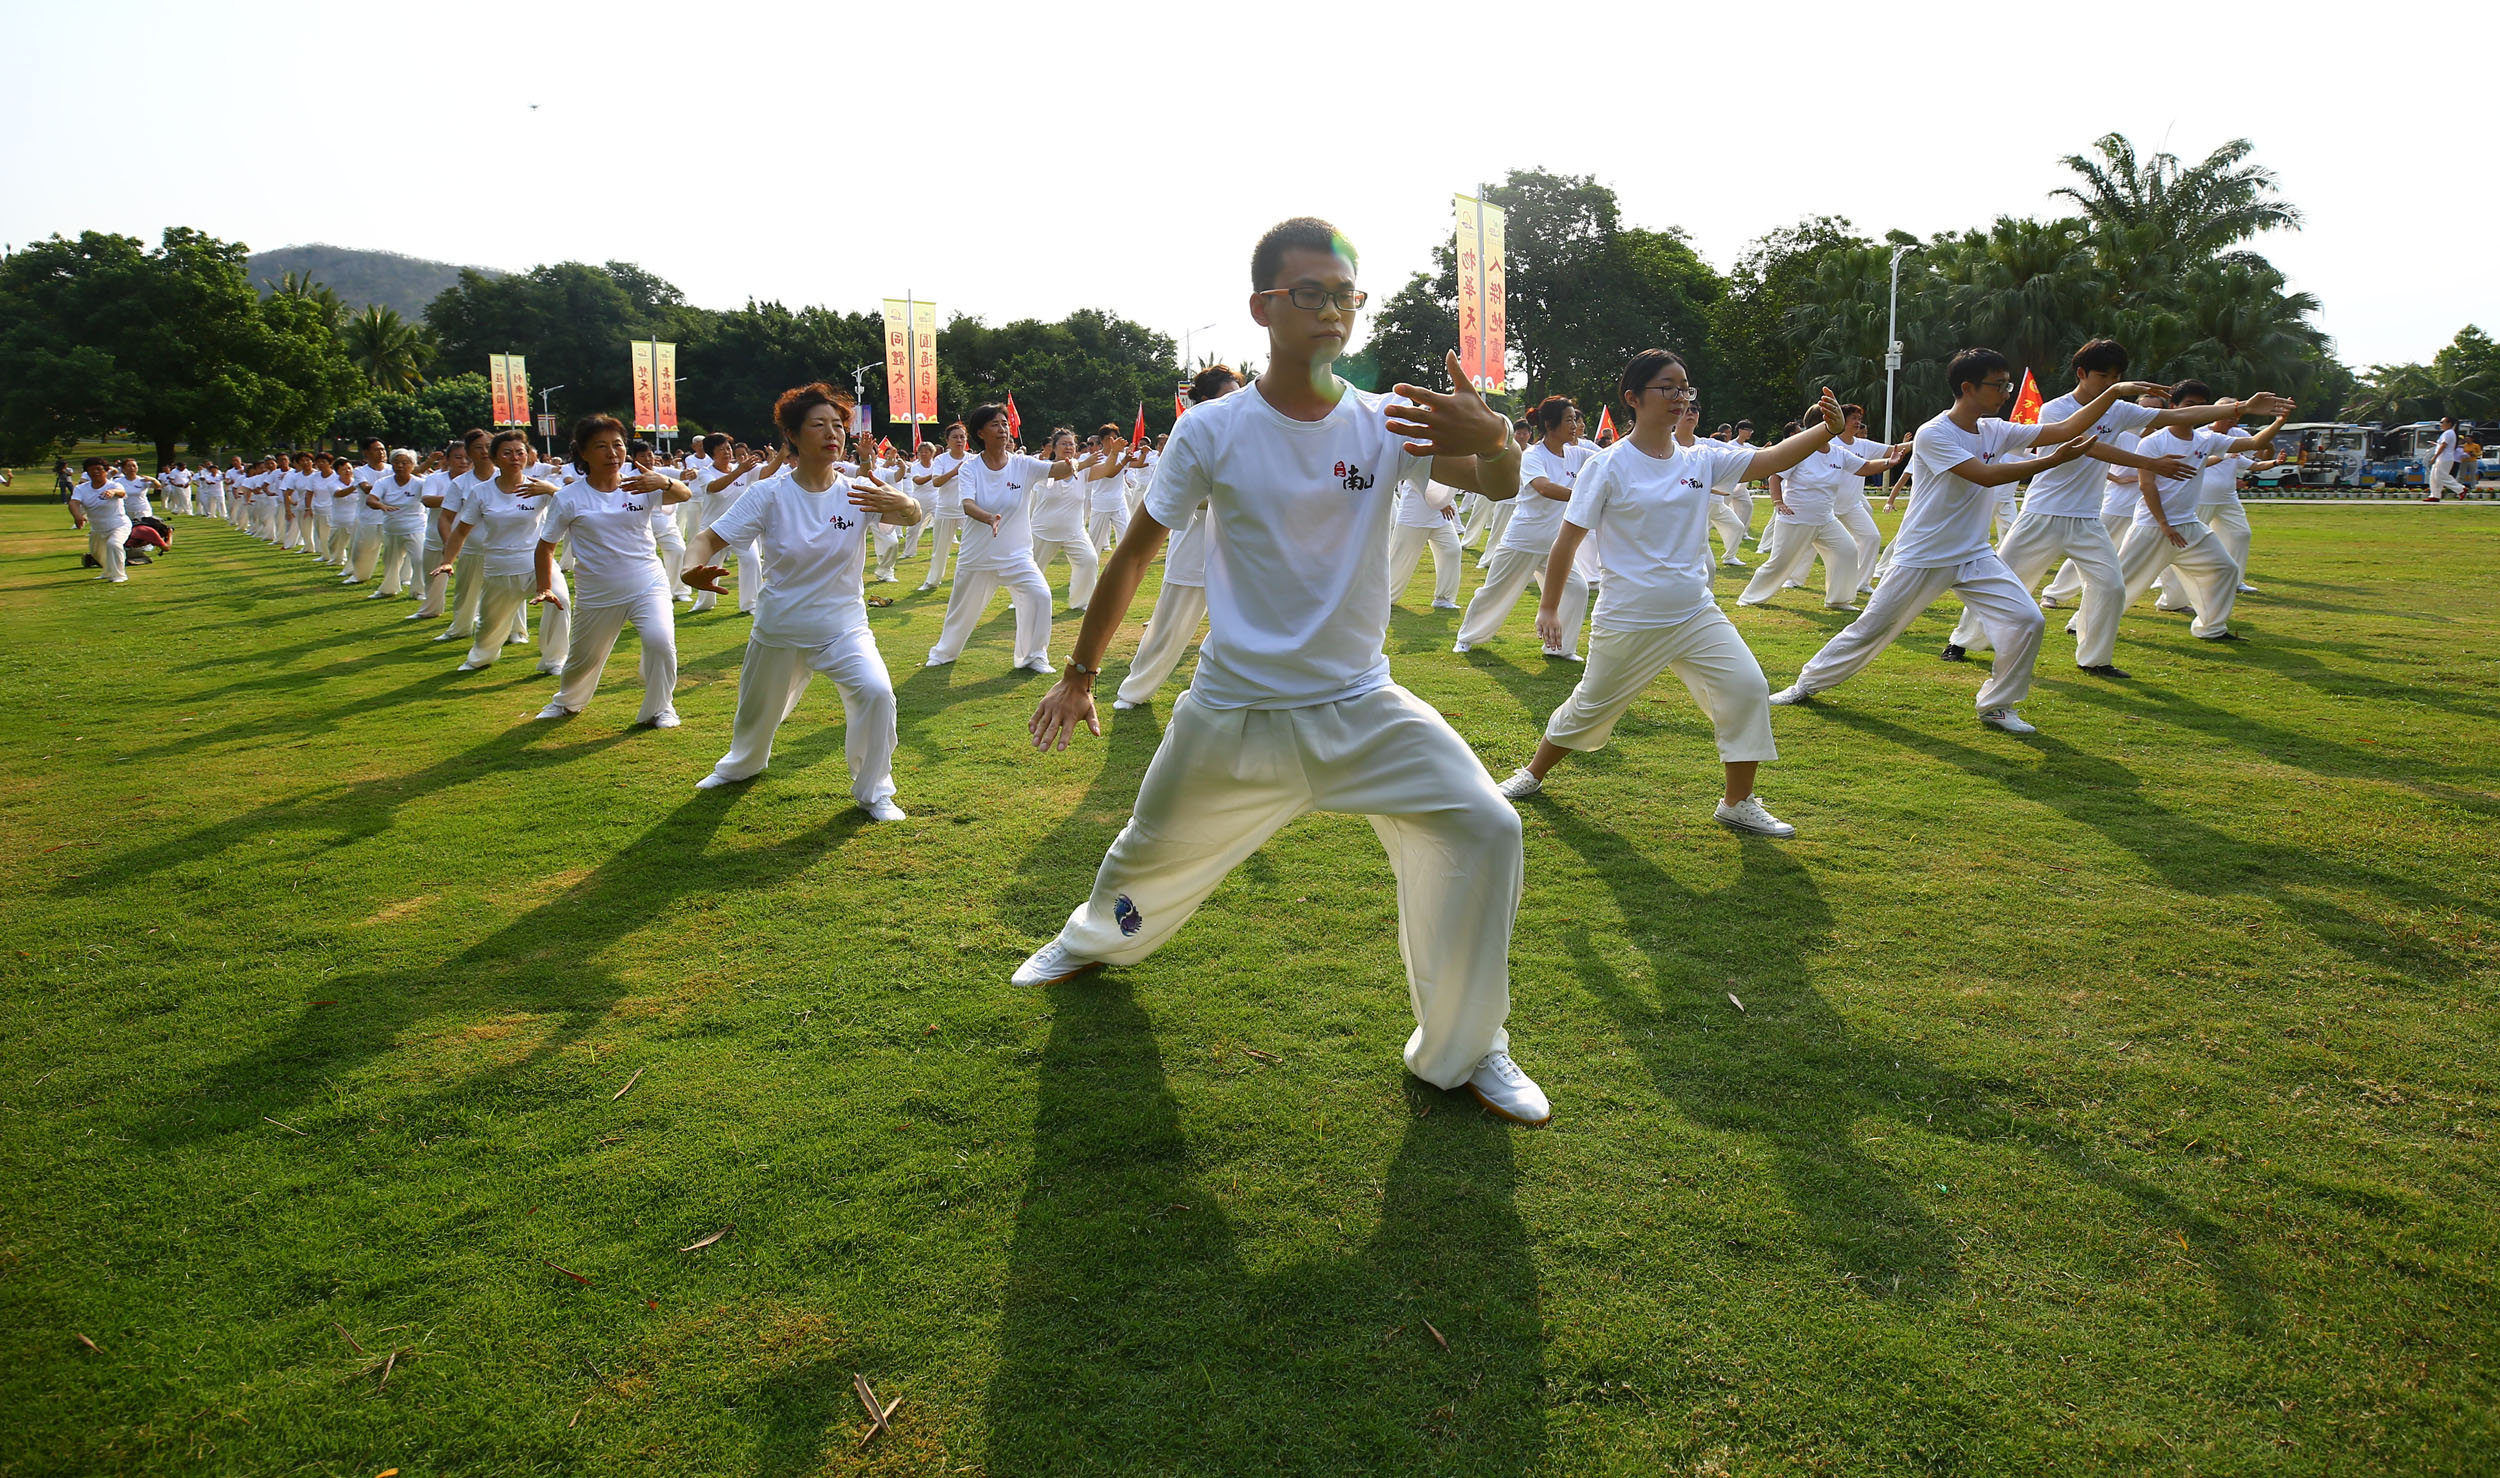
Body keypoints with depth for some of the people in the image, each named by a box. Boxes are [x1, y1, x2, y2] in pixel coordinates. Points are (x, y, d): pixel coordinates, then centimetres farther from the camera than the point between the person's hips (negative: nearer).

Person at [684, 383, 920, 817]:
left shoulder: (857, 492, -10)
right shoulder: (769, 495, -12)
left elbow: (913, 515, -25)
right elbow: (709, 538, -13)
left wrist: (903, 504, -50)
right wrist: (693, 569, -35)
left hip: (844, 629, -1)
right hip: (778, 630, 1)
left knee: (876, 693, -25)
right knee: (757, 710, 20)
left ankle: (874, 793, -3)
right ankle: (741, 765, 57)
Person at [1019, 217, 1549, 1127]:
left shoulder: (1387, 425, -6)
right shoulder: (1212, 432, -9)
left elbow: (1499, 486, -20)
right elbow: (1134, 555, 0)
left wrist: (1496, 440, -45)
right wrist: (1078, 676, 5)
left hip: (1360, 706, 1)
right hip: (1232, 712, -1)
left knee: (1482, 829, -15)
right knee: (1153, 851, 15)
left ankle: (1463, 1051, 5)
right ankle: (1094, 941, 54)